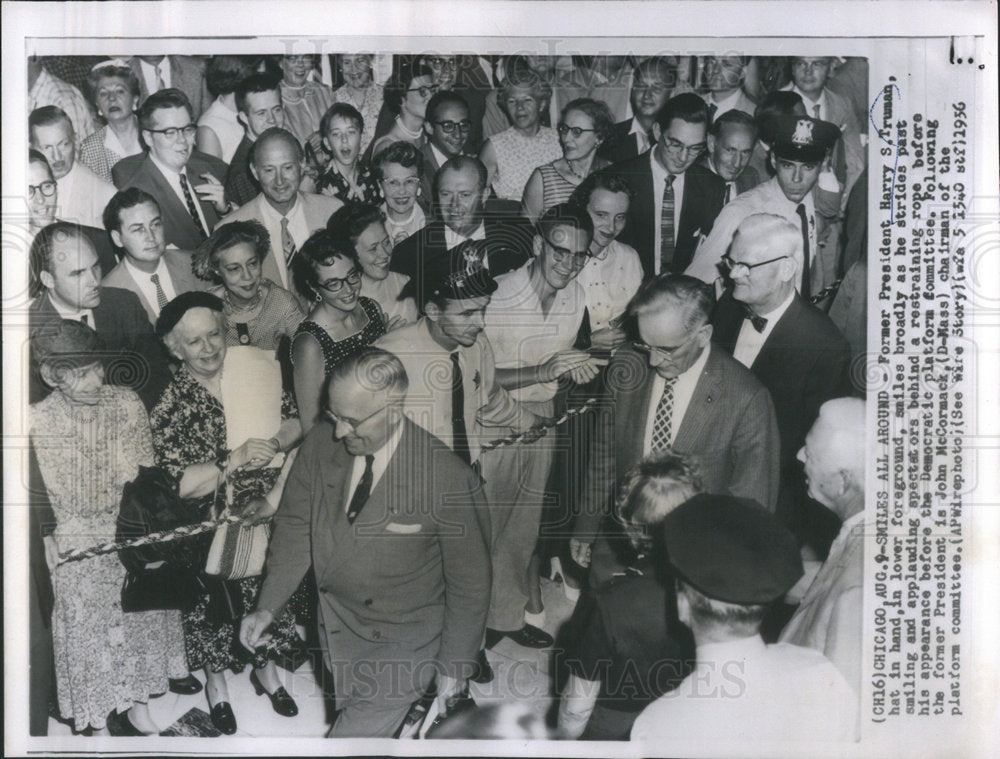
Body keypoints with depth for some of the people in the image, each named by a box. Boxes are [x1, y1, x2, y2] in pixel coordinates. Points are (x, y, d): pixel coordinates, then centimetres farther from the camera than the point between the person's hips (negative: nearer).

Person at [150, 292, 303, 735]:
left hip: (269, 520, 3)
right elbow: (177, 485, -21)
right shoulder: (169, 407, -16)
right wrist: (236, 461, -30)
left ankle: (266, 671, 47)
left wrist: (275, 441, -21)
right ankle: (216, 683, 44)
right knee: (217, 611, 15)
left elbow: (296, 422, -2)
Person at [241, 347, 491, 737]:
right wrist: (267, 607, -7)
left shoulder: (449, 478, -25)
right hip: (335, 631, 5)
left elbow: (469, 583, -13)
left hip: (402, 647, -5)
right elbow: (295, 525, 1)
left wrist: (454, 664, -6)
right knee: (351, 716, 24)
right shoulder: (321, 444, -12)